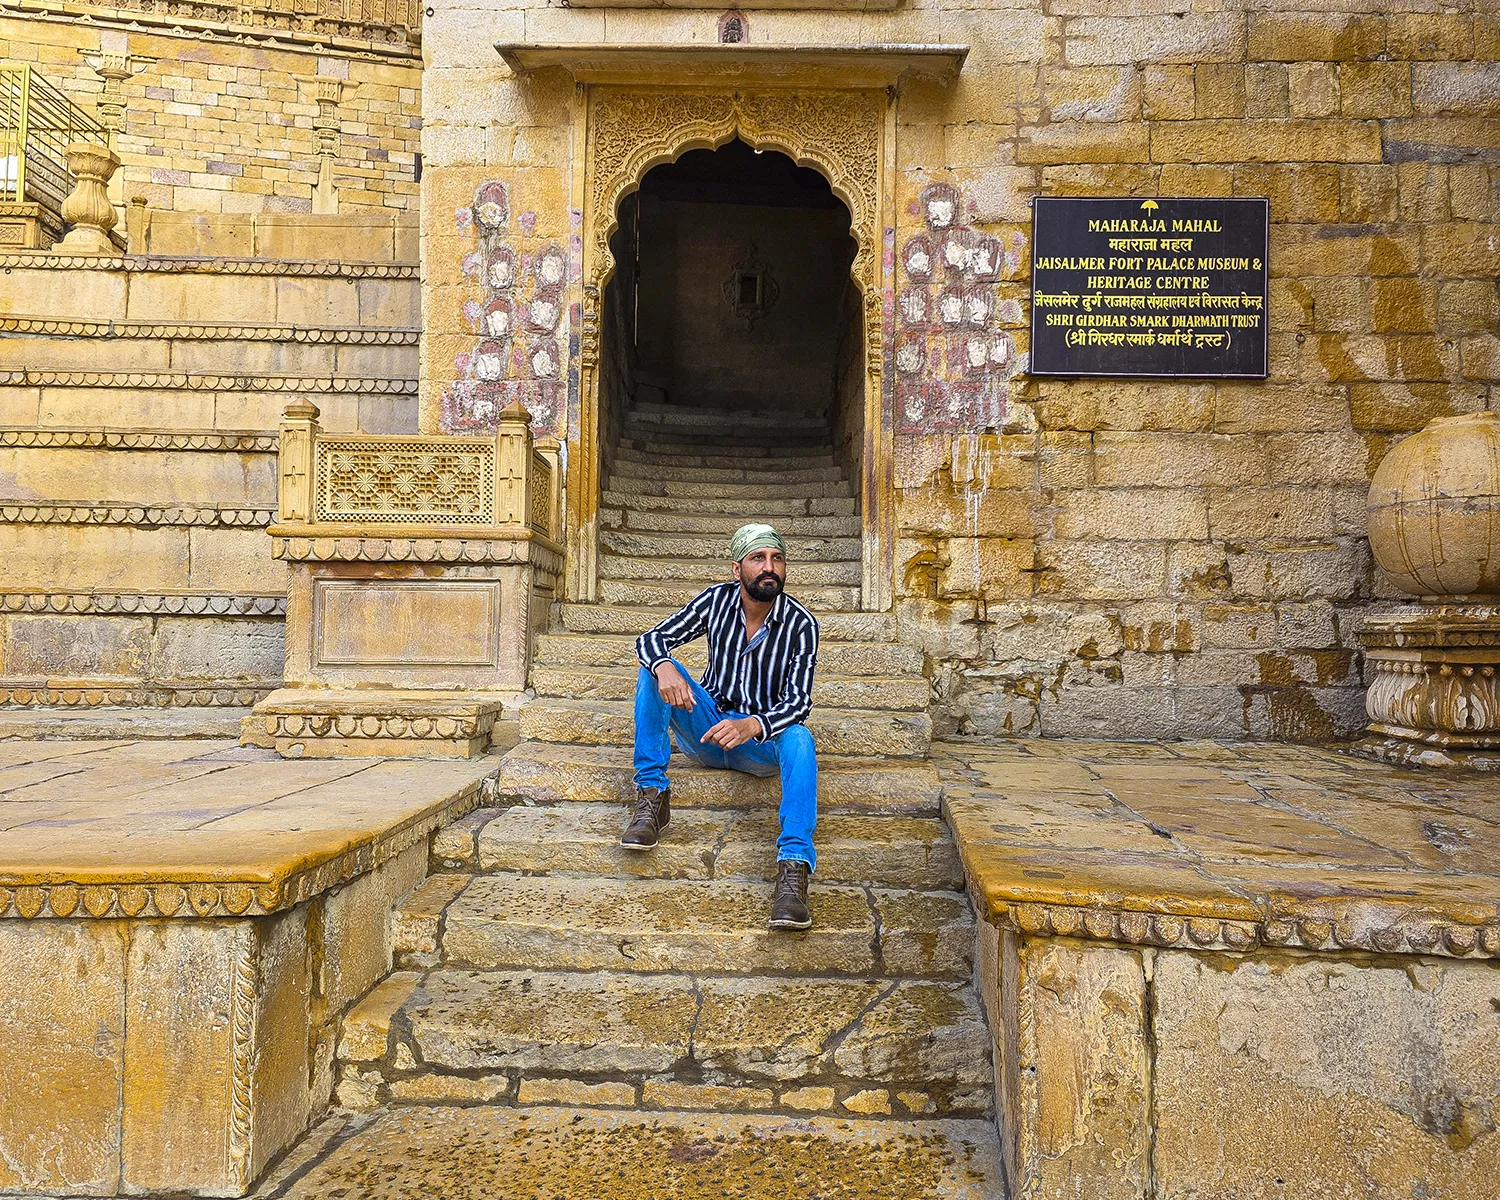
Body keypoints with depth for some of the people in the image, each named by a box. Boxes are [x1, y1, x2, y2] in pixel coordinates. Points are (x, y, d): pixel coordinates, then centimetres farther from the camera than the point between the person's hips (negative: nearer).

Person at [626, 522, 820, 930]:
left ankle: (793, 868, -46)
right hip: (707, 727, 3)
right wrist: (664, 667, -33)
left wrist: (751, 726, -40)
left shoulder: (801, 624, -13)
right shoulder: (717, 600, -6)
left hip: (760, 738, -2)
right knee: (653, 668, -20)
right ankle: (652, 796, -21)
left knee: (799, 739, -36)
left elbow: (798, 702, -19)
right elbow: (649, 639, -7)